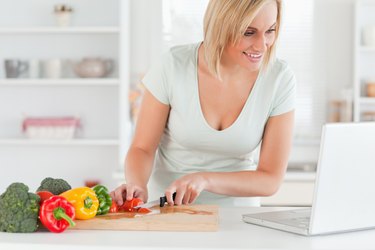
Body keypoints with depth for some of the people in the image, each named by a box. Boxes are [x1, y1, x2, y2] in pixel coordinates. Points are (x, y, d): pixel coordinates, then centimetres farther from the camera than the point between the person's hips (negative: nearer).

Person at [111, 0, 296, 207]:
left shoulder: (280, 79, -11)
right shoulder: (174, 66, -13)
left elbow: (271, 179, -9)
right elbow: (142, 148, -5)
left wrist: (205, 180, -24)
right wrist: (137, 187, -26)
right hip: (165, 208, 0)